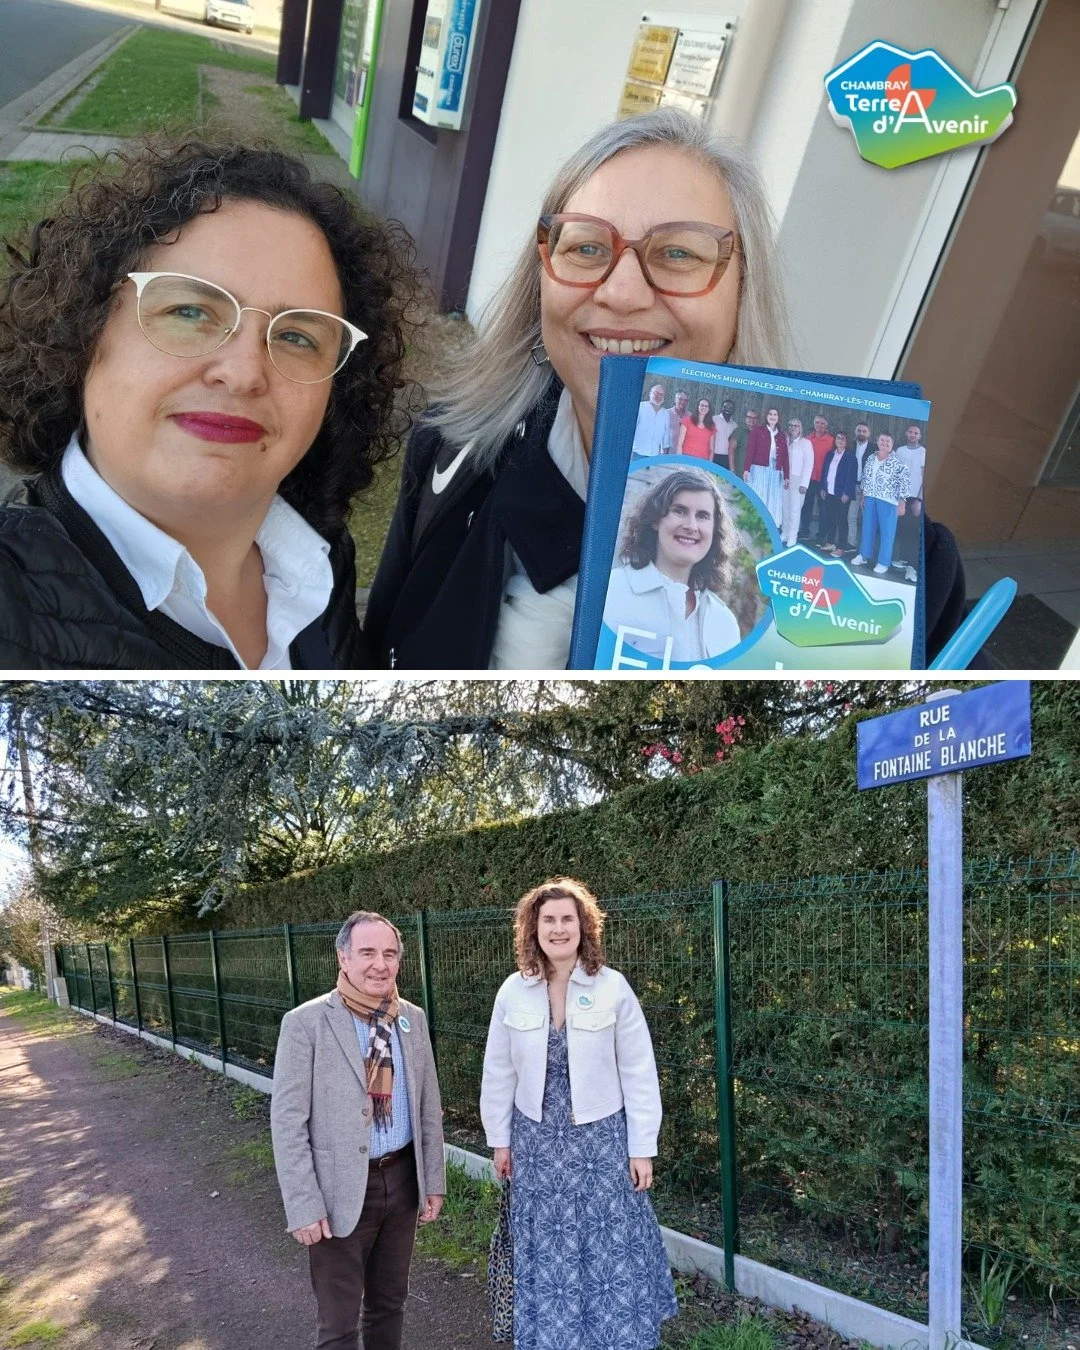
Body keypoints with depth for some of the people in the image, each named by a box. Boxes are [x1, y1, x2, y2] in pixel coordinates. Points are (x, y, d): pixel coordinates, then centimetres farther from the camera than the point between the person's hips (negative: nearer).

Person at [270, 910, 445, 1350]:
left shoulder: (413, 1019, 2)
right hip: (342, 1189, -4)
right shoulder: (305, 1023, -14)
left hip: (402, 1179, 5)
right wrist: (303, 1206, -15)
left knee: (389, 1303, 20)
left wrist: (433, 1181, 8)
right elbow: (287, 1122, -13)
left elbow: (428, 1106, 9)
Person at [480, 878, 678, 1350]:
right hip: (536, 1142, 2)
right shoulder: (513, 992, -5)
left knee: (611, 1252, 8)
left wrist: (642, 1148, -6)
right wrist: (499, 1139, 9)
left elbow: (639, 1073, -7)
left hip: (602, 1138, -2)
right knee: (547, 1256, 14)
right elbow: (498, 1073, 5)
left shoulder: (613, 987, -12)